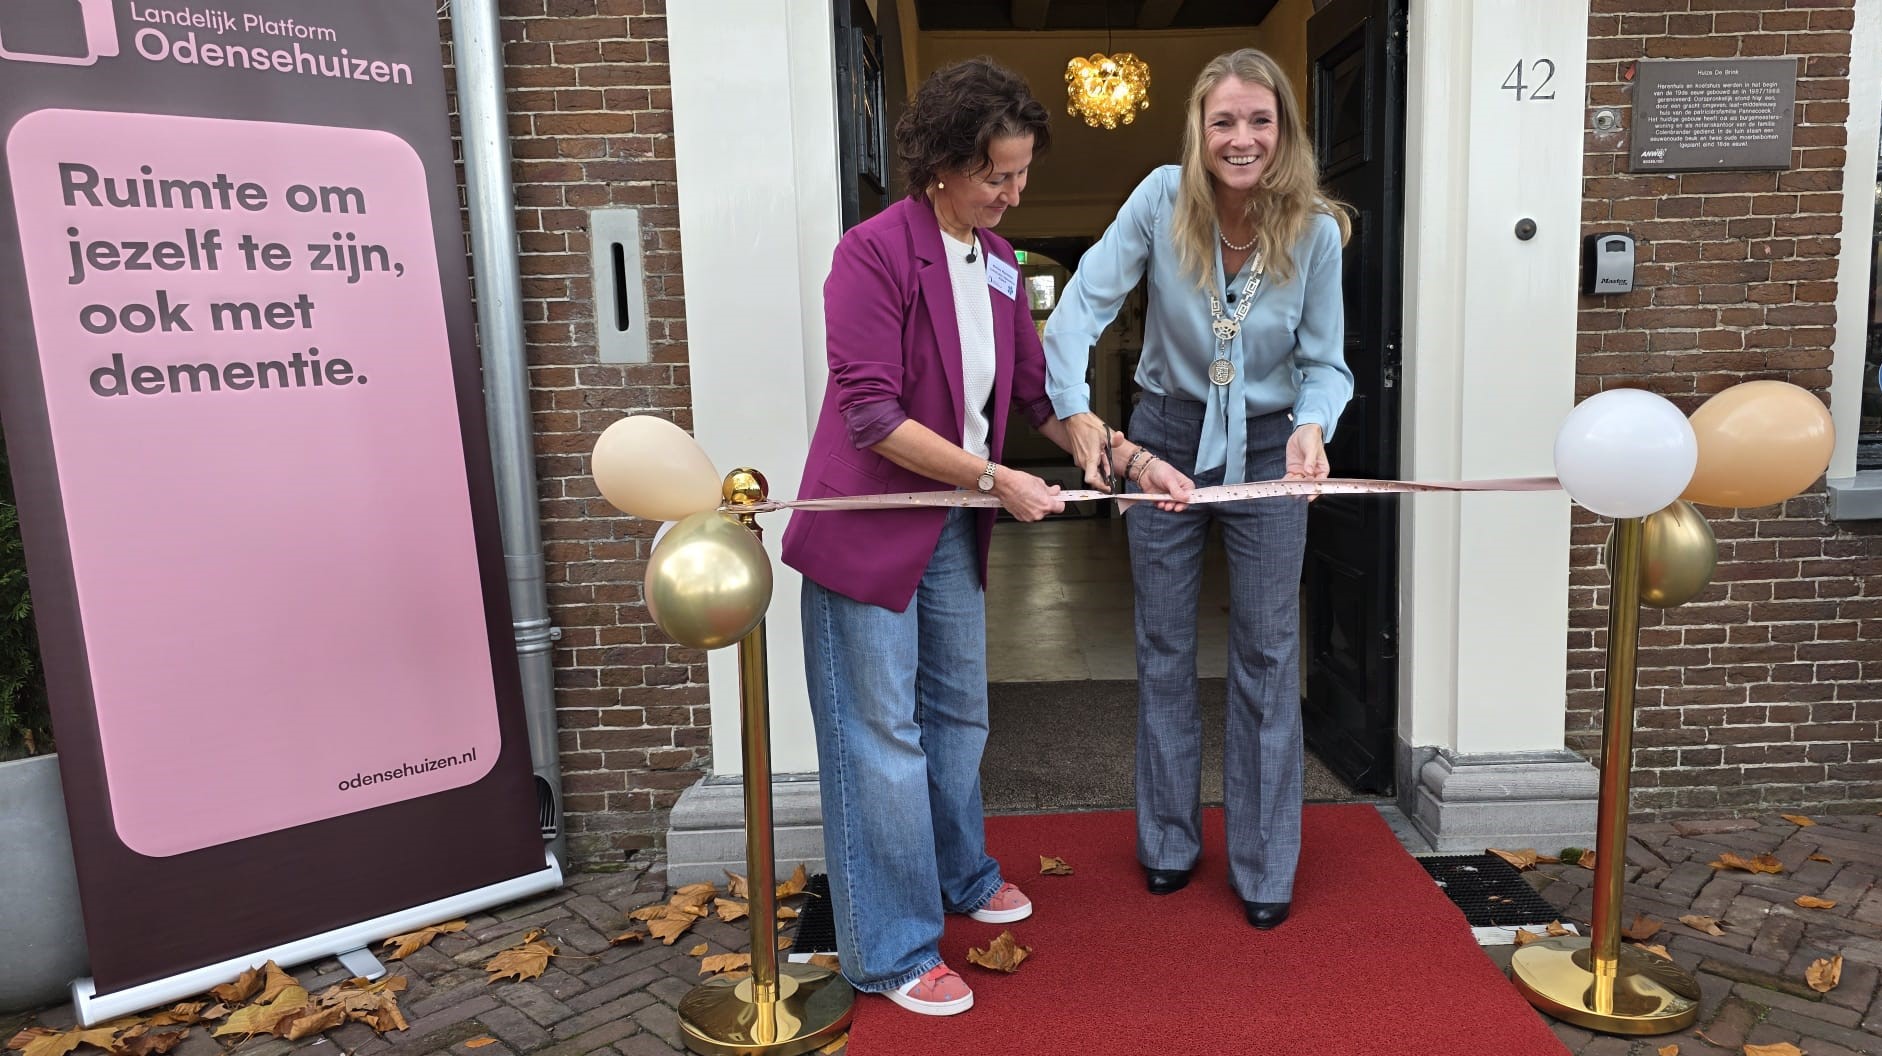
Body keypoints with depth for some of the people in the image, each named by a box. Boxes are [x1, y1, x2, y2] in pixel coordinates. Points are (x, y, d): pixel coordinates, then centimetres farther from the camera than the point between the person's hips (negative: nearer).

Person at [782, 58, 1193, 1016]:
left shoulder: (997, 261, 6)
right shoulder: (874, 252, -17)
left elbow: (1038, 392, 12)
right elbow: (872, 417, -21)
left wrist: (1132, 458, 3)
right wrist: (996, 480, -20)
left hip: (954, 530, 8)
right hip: (867, 531, -8)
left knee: (958, 714, 21)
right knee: (883, 739, 1)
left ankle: (960, 877, 43)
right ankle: (892, 954, 16)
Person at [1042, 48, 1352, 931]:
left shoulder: (1315, 230, -11)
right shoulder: (1162, 199, -13)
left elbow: (1325, 361, -6)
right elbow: (1084, 301, -18)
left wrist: (1313, 426, -27)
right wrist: (1074, 408, -32)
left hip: (1267, 452, 0)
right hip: (1166, 438, 0)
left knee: (1267, 660, 6)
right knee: (1164, 651, 11)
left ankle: (1265, 868, 23)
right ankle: (1168, 843, 31)